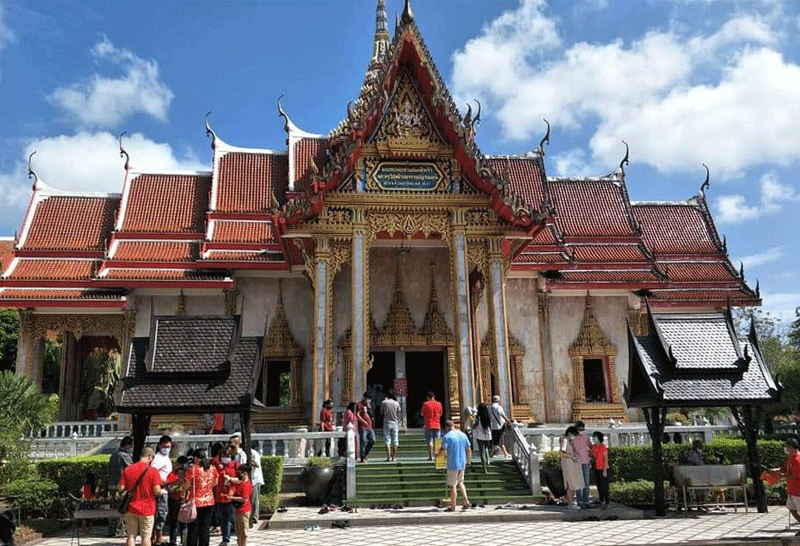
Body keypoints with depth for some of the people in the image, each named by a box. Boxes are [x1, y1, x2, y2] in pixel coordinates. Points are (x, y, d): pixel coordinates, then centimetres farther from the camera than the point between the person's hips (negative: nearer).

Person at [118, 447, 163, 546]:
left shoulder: (127, 469, -1)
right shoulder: (152, 471, -10)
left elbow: (120, 488, -1)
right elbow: (157, 491, -15)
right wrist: (160, 492, 7)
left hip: (131, 508, 3)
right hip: (147, 508, -3)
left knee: (131, 536, 10)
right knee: (146, 537, 6)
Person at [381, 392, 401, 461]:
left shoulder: (384, 402, -3)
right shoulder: (397, 403, 1)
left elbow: (381, 412, 10)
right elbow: (398, 414, 6)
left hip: (387, 423, -1)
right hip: (395, 423, 1)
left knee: (387, 440, -1)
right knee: (395, 441, 6)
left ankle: (388, 457, -8)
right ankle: (394, 457, 6)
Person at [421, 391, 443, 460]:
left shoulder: (426, 404, -4)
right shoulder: (439, 404, 4)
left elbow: (422, 413, 2)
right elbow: (440, 414, 14)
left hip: (429, 425, -3)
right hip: (437, 425, 3)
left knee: (430, 441, -1)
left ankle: (431, 456, -4)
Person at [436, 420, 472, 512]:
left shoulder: (447, 437, -11)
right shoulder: (463, 435, 6)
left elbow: (443, 451, -17)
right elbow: (469, 450, 10)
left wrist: (437, 455, 3)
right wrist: (468, 461, 21)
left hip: (452, 465, -6)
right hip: (462, 464, 6)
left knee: (452, 486, 4)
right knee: (460, 482, 23)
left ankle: (453, 507, 11)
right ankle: (466, 500, 9)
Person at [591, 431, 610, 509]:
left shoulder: (604, 447, -12)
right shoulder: (593, 446, 7)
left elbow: (606, 459, -12)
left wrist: (605, 470, -15)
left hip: (603, 469, -6)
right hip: (597, 469, 6)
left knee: (604, 486, -5)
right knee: (599, 486, 11)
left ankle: (606, 504, -1)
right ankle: (602, 501, 22)